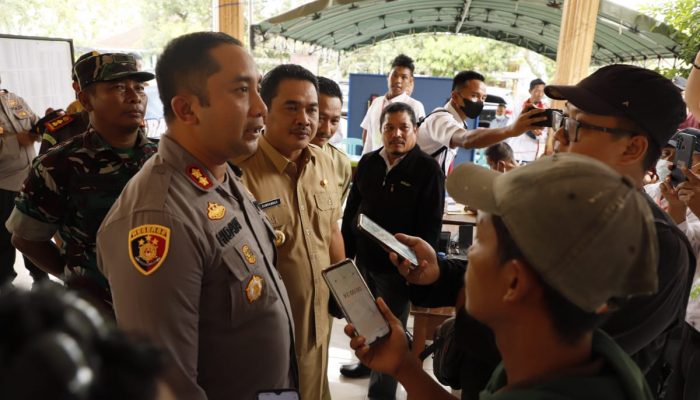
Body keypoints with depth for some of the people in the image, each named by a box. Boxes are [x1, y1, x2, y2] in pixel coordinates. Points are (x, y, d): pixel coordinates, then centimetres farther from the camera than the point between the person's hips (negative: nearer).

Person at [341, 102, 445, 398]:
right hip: (365, 260, 5)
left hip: (399, 267, -5)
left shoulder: (428, 169, -11)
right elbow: (351, 210, 10)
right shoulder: (367, 163, 4)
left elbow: (430, 225, -12)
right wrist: (346, 252, 8)